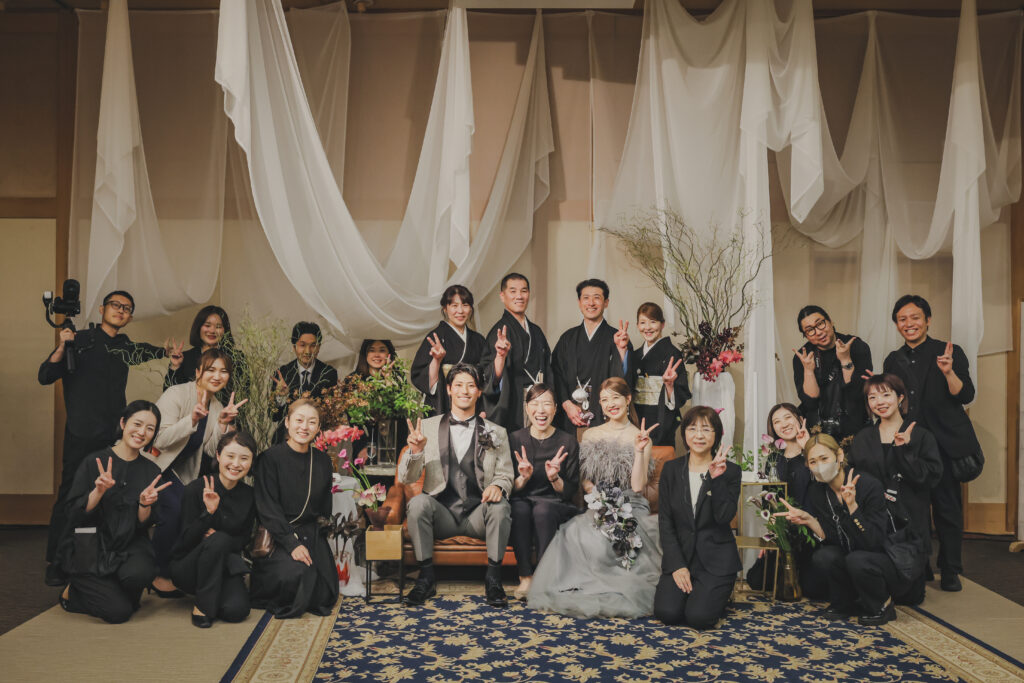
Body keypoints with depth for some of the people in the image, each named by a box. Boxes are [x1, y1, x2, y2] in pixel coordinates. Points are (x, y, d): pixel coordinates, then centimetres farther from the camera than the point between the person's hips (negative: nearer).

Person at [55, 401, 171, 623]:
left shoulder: (151, 471, 5)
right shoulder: (94, 462, -5)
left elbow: (144, 524, 3)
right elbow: (74, 513, -10)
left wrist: (145, 504, -17)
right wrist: (98, 491, -25)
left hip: (128, 545, 3)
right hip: (87, 548, -3)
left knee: (139, 572, -31)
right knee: (119, 612, -16)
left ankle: (114, 590, 5)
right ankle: (72, 593, 15)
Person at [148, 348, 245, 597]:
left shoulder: (217, 407, 5)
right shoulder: (176, 394, -15)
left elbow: (210, 451, -2)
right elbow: (160, 440, -23)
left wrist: (223, 424, -16)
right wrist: (192, 419, -35)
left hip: (181, 474, 7)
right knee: (175, 507, -28)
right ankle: (161, 575, -9)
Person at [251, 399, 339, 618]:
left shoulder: (323, 461, 7)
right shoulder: (270, 458, -9)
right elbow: (268, 509, -13)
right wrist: (292, 544, -20)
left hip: (312, 534, 5)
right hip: (279, 535, -5)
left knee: (325, 596, -8)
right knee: (297, 575, -31)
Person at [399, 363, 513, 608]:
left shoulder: (496, 433, 11)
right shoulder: (428, 427, 8)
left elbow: (506, 475, 9)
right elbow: (406, 478, 4)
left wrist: (498, 486, -16)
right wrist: (416, 451, -17)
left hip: (478, 515, 0)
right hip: (441, 514, 0)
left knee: (500, 505, -30)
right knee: (418, 502, -29)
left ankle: (493, 580, -13)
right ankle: (426, 578, -14)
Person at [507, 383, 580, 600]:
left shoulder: (567, 442, 1)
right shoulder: (515, 439, 3)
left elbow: (571, 492, 2)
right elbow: (510, 489, 4)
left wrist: (554, 478, -18)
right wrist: (523, 478, -17)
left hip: (555, 506, -1)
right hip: (522, 501, 1)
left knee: (542, 510, -34)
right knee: (520, 508, -33)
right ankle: (525, 577, -26)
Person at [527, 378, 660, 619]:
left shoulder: (641, 438, 6)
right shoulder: (591, 435, 14)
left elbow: (638, 486, -4)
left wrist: (640, 451, -13)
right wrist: (599, 496, -5)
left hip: (631, 509, -2)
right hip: (599, 507, 2)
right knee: (576, 534, -33)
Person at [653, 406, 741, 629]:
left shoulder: (730, 471, -2)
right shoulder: (671, 469, 4)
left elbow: (724, 517, -13)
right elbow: (665, 521, 1)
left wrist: (717, 478, -23)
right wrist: (677, 565, -8)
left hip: (716, 558, -2)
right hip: (679, 554, 2)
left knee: (698, 617, -19)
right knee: (666, 613, -17)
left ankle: (718, 593, 14)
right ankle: (687, 588, 15)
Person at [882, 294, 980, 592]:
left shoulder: (950, 352, 0)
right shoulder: (893, 360, 12)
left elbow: (966, 396, -8)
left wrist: (949, 372, -23)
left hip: (943, 442, -3)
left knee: (947, 507, 2)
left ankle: (950, 571, 14)